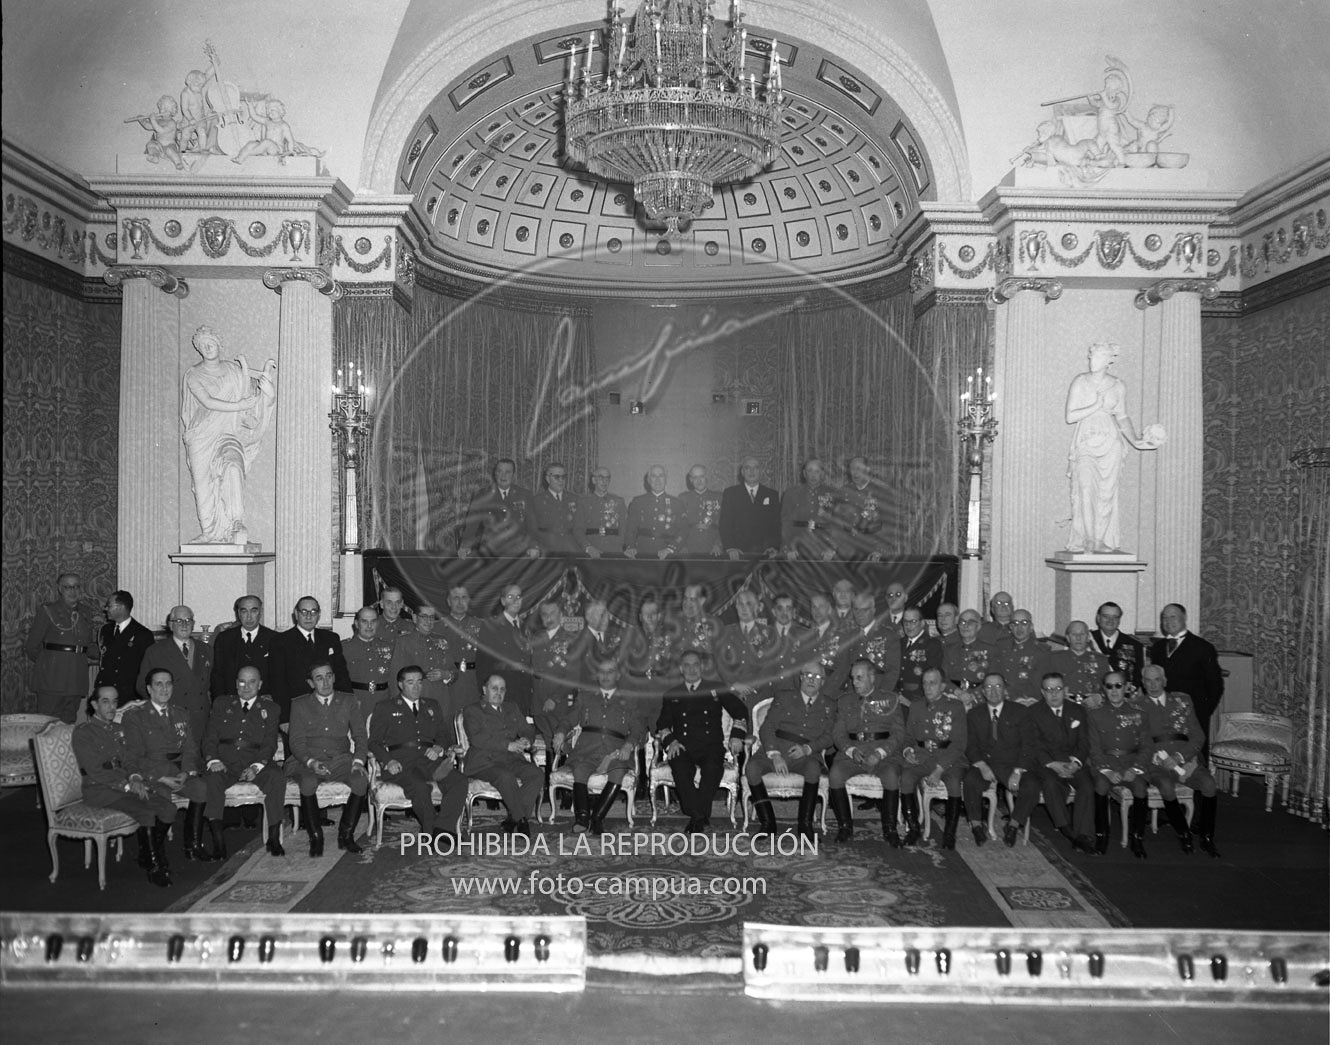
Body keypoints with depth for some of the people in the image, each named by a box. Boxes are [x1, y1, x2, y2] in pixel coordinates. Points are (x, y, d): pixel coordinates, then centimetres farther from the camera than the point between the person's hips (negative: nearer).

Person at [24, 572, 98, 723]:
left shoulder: (86, 612, 14)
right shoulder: (47, 610, 0)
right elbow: (31, 646, 2)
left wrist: (101, 652, 2)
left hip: (77, 675, 4)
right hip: (51, 676, -4)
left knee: (69, 722, 5)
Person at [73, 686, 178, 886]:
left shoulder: (118, 729, 17)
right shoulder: (83, 732, -5)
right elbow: (95, 772, -12)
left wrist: (135, 778, -6)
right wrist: (127, 785, -17)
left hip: (126, 785, 7)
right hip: (100, 790, -6)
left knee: (168, 809, -18)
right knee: (146, 812, -30)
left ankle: (147, 857, 3)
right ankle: (153, 868, -13)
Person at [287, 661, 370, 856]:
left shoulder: (348, 702, 12)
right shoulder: (299, 705, 9)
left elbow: (360, 735, 7)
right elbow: (296, 741, 1)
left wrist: (358, 760, -12)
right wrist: (311, 762, -18)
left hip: (341, 760, 1)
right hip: (308, 761, -1)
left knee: (361, 780, -29)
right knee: (308, 783, -35)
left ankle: (346, 834, -13)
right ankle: (315, 838, -17)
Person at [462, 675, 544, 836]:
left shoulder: (511, 710, 26)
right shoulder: (472, 711, 8)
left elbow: (529, 730, 19)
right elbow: (476, 738, -8)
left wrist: (526, 740, -7)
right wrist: (508, 745, -17)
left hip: (512, 760, 5)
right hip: (484, 761, -5)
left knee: (537, 774, -24)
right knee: (506, 777, -35)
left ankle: (513, 819, -21)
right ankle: (521, 820, -19)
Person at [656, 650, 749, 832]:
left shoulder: (716, 690, 15)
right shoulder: (672, 694, 19)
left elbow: (740, 711, 14)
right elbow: (662, 723, 15)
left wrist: (737, 736, -1)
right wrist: (670, 741, -5)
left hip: (710, 747, -1)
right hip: (682, 748, 1)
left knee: (713, 768, -35)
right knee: (680, 768, -34)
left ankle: (698, 815, -31)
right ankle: (699, 817, -32)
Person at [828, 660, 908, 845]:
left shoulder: (891, 699, 10)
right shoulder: (845, 702, 17)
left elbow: (898, 733, 1)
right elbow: (838, 732, 10)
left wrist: (879, 754, -15)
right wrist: (851, 751, -11)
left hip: (884, 751, -2)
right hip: (851, 750, 2)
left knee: (891, 776, -33)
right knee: (834, 774, -28)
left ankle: (890, 829, -16)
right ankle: (844, 826, -12)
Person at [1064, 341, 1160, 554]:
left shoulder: (1117, 385, 7)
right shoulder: (1080, 382, 2)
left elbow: (1122, 418, 13)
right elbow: (1070, 417, -2)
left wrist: (1136, 441, 1)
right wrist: (1096, 407, -11)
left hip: (1110, 444, 2)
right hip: (1086, 443, -2)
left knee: (1107, 494, -3)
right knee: (1085, 491, -14)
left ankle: (1105, 544, 2)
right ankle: (1084, 543, -12)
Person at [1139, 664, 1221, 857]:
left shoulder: (1182, 701, 16)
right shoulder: (1137, 705, 10)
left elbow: (1198, 736, 8)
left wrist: (1180, 756, -9)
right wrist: (1159, 757, -14)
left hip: (1185, 757, 2)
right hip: (1154, 761, -2)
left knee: (1209, 783, -26)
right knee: (1166, 785, -33)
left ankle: (1206, 838, -10)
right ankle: (1183, 834, -10)